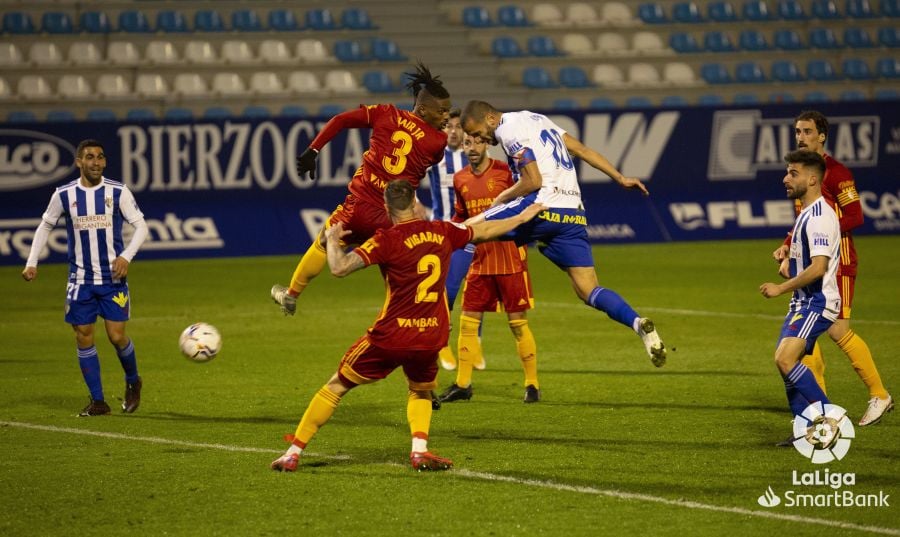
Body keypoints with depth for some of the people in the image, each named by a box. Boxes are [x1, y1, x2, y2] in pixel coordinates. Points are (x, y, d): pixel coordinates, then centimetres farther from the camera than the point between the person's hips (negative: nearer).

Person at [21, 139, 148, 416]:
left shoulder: (118, 192, -6)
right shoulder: (64, 195, -1)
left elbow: (140, 225, -1)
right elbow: (45, 226, 12)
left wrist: (126, 257, -15)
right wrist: (32, 262, 4)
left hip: (113, 278, -2)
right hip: (81, 279, 2)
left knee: (117, 336, -7)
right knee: (83, 338, 0)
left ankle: (133, 382, 22)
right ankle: (98, 402, 8)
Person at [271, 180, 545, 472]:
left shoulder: (388, 239, -10)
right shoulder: (442, 232, 4)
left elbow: (340, 268, -19)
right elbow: (485, 231, 21)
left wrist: (332, 238, 1)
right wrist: (522, 218, 37)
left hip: (390, 336, -3)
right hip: (431, 338, 3)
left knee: (336, 387, 11)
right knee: (421, 391, 30)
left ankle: (293, 453, 10)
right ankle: (420, 450, 5)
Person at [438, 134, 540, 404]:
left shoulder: (505, 172, -9)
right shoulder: (460, 179, 8)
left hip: (510, 257, -5)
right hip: (481, 258, 5)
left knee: (518, 322, -1)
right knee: (468, 321, 4)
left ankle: (532, 384, 9)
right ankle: (462, 384, 13)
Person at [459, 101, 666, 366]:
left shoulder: (510, 130, -5)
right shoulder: (536, 120, 24)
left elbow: (533, 181, -12)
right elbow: (582, 150, 23)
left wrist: (499, 200, 4)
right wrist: (620, 178, 23)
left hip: (543, 208, -9)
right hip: (574, 214, 9)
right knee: (588, 290, 5)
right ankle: (638, 323, -18)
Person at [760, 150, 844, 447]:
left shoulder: (820, 216, -17)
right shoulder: (807, 213, 16)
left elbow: (818, 268, -24)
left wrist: (781, 288, -19)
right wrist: (789, 261, 16)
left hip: (816, 303, -11)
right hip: (803, 302, 11)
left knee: (785, 359, -22)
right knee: (786, 363, 9)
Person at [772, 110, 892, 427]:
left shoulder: (836, 173, -12)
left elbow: (855, 217, -17)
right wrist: (787, 247, 9)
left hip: (837, 261, -8)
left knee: (838, 331, -10)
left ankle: (880, 396, 3)